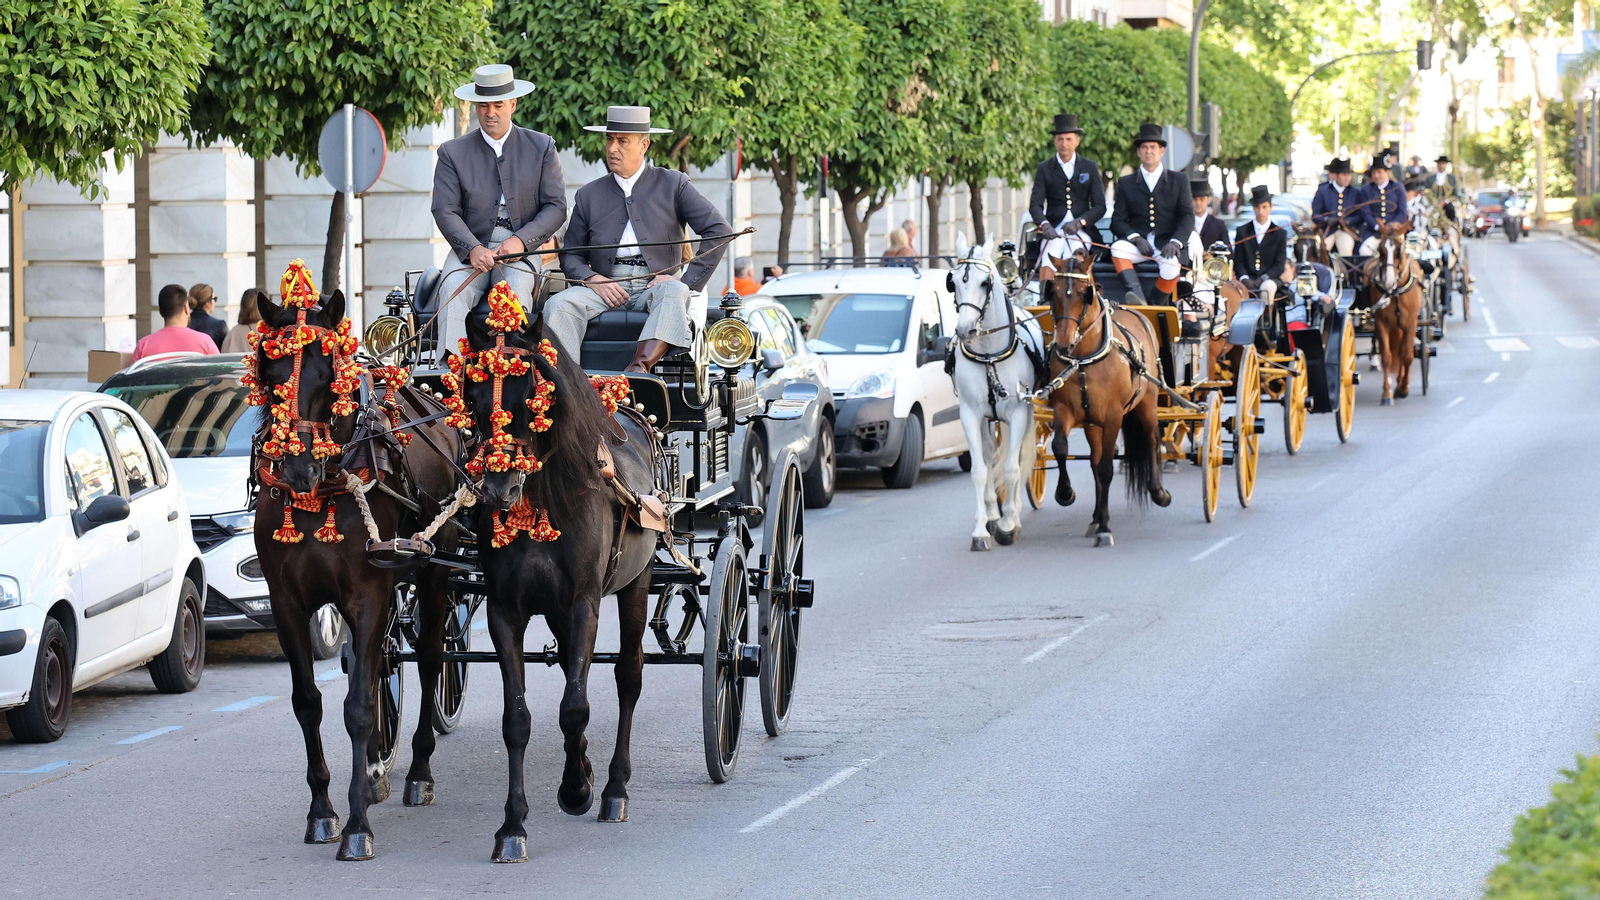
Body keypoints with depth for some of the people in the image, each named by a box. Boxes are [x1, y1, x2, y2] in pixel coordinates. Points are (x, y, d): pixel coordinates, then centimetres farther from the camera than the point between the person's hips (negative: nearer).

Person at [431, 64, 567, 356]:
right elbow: (445, 211, 1)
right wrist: (473, 249, -18)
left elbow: (556, 207, 4)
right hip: (471, 247, 1)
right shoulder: (453, 153, 10)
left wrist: (520, 241, -13)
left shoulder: (541, 147, 10)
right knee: (453, 289, -31)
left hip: (522, 248, -1)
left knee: (515, 290, -34)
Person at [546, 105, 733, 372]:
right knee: (558, 305, -26)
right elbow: (570, 254, 16)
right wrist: (592, 279, -7)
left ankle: (639, 366, -57)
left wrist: (686, 280, -8)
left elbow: (719, 230, 1)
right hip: (605, 287, 3)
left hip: (657, 285, -3)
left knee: (673, 294, -37)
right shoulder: (589, 195, 17)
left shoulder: (673, 185, 9)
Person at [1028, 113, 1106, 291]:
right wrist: (1044, 224, -19)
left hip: (1081, 230, 0)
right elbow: (1035, 204, 3)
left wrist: (1079, 222, -12)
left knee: (1073, 253, -32)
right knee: (1050, 254, -31)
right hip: (1054, 229, 0)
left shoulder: (1090, 168, 12)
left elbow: (1100, 206, 7)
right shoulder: (1044, 168, 12)